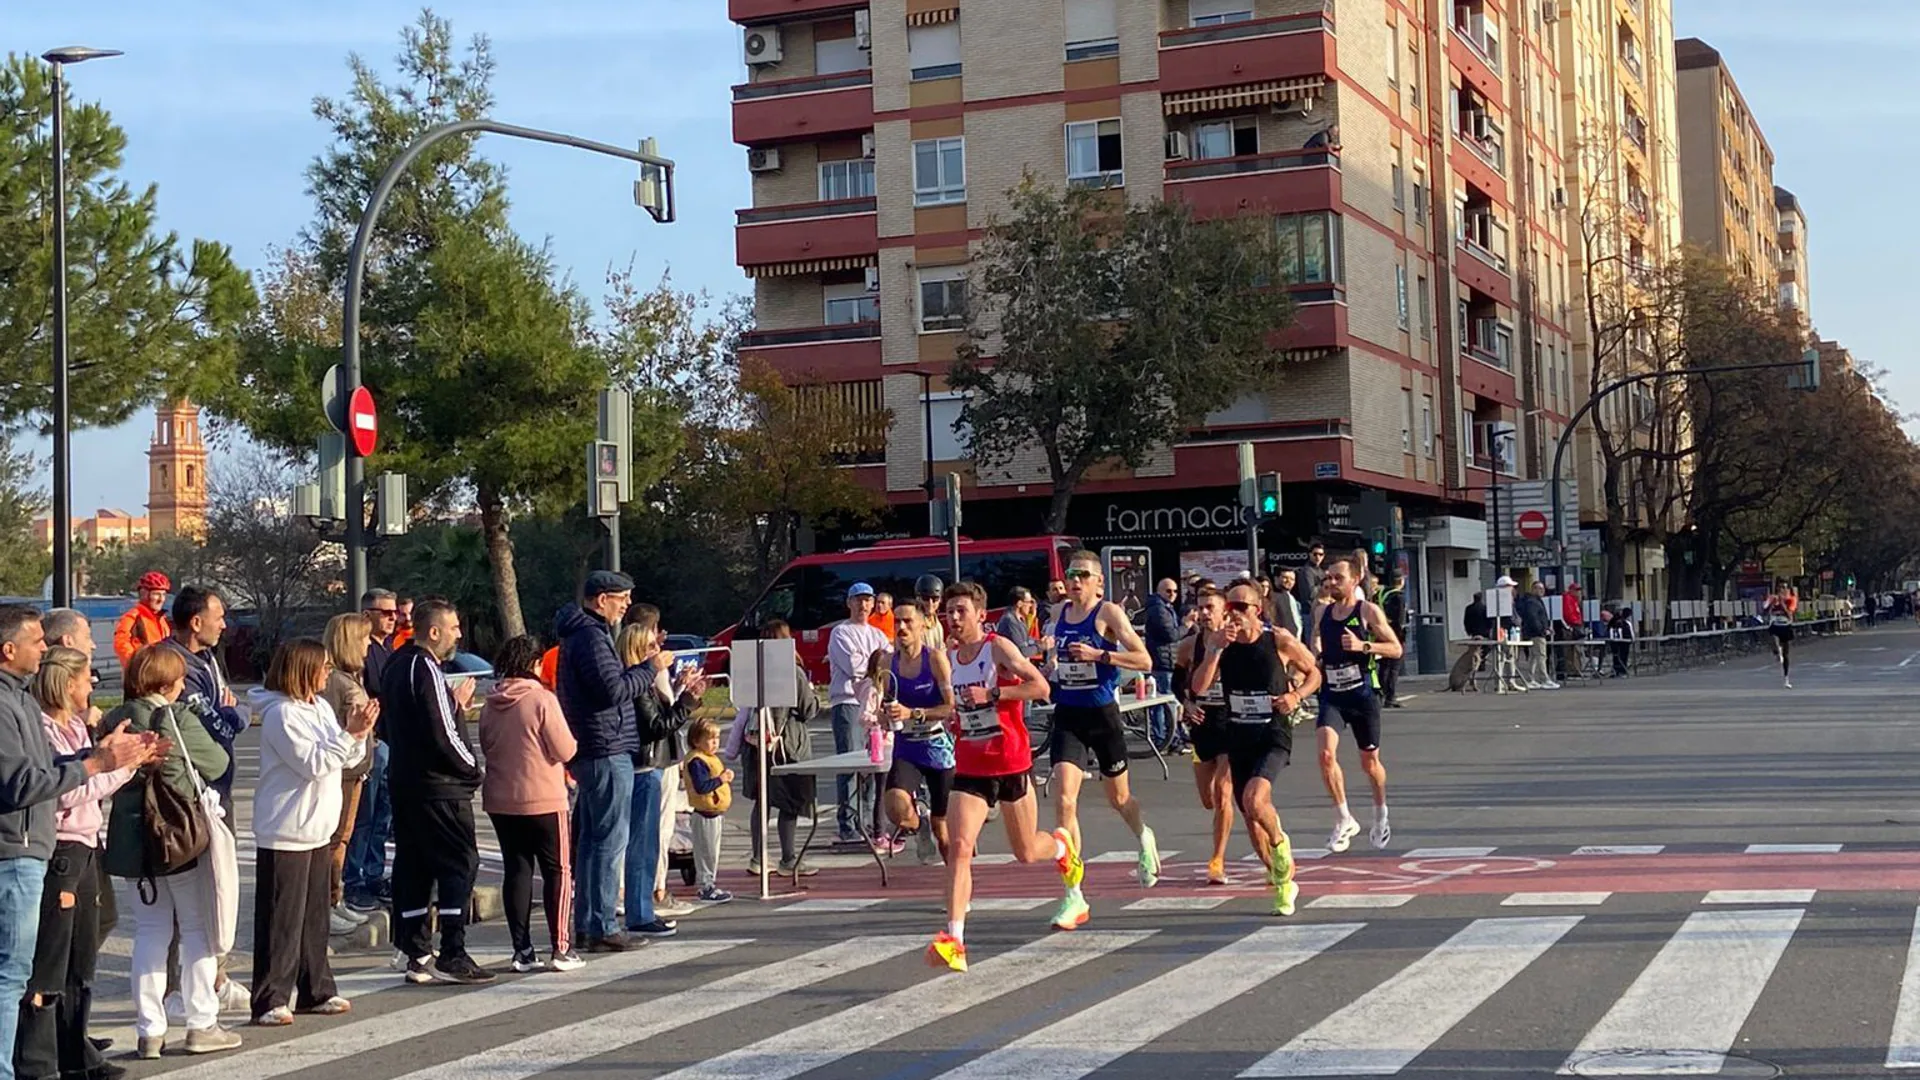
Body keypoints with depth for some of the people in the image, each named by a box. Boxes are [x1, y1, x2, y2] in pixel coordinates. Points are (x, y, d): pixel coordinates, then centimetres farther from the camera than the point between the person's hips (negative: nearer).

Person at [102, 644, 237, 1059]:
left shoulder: (115, 721, 0)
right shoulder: (177, 718, -13)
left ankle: (150, 1030, 10)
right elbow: (217, 763, -3)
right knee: (198, 928, 8)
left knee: (150, 931, 11)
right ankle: (201, 1024, 10)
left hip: (133, 836, 5)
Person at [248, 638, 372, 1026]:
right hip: (285, 833, -9)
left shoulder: (320, 707, 11)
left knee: (315, 914, 15)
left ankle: (315, 990, 24)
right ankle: (270, 1000, -1)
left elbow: (348, 759, 13)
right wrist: (349, 734, -19)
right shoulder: (281, 714, -15)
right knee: (281, 919, -5)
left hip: (318, 829, 9)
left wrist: (359, 733, -5)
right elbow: (313, 763, -21)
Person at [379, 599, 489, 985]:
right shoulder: (426, 670, -17)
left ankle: (416, 954, 14)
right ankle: (451, 956, -5)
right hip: (438, 787, -9)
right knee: (460, 863, -4)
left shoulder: (396, 665, 13)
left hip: (404, 783, 9)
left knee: (412, 866, 11)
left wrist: (454, 703, 14)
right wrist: (470, 766, -6)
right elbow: (442, 735, -22)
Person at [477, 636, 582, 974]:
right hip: (543, 800, -5)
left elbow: (486, 748, 13)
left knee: (517, 871, 10)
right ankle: (561, 949, 2)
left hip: (500, 801, 5)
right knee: (557, 870, 5)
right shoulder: (542, 699, -13)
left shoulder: (490, 706, 3)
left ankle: (522, 951, 9)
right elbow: (564, 750, -12)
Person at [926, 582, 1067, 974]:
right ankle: (954, 939, -22)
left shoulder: (999, 648, -10)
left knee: (1026, 852, 12)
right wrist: (950, 717, 7)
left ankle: (1061, 845, 49)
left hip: (1011, 763, -4)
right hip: (969, 767, 4)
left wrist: (991, 694, -27)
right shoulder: (949, 658, 8)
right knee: (959, 847, -16)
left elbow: (1040, 686, -21)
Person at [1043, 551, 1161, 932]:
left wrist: (1099, 655, -24)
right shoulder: (1060, 614, 8)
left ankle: (1144, 840, 53)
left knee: (1118, 798, 16)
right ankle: (1073, 897, -12)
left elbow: (1144, 660, -15)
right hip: (1067, 717, 3)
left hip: (1102, 714, -3)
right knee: (1064, 800, -13)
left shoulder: (1108, 613, -8)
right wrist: (1052, 670, 7)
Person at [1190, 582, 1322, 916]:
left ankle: (1280, 844, 5)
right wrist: (1216, 649, -21)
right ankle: (1282, 883, 29)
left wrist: (1297, 695, -11)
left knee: (1254, 800, -27)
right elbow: (1199, 687, -11)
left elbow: (1314, 673, 7)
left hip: (1274, 737, -5)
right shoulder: (1217, 641, -1)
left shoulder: (1280, 641, -8)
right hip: (1238, 736, 5)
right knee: (1250, 816, 10)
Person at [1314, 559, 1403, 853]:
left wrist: (1363, 646, -21)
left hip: (1363, 694, -3)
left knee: (1369, 762, 10)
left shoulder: (1369, 611, -5)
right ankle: (1344, 820, -8)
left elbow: (1396, 648, -7)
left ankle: (1380, 815, 37)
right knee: (1326, 753, -19)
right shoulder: (1322, 613, 8)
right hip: (1332, 694, 3)